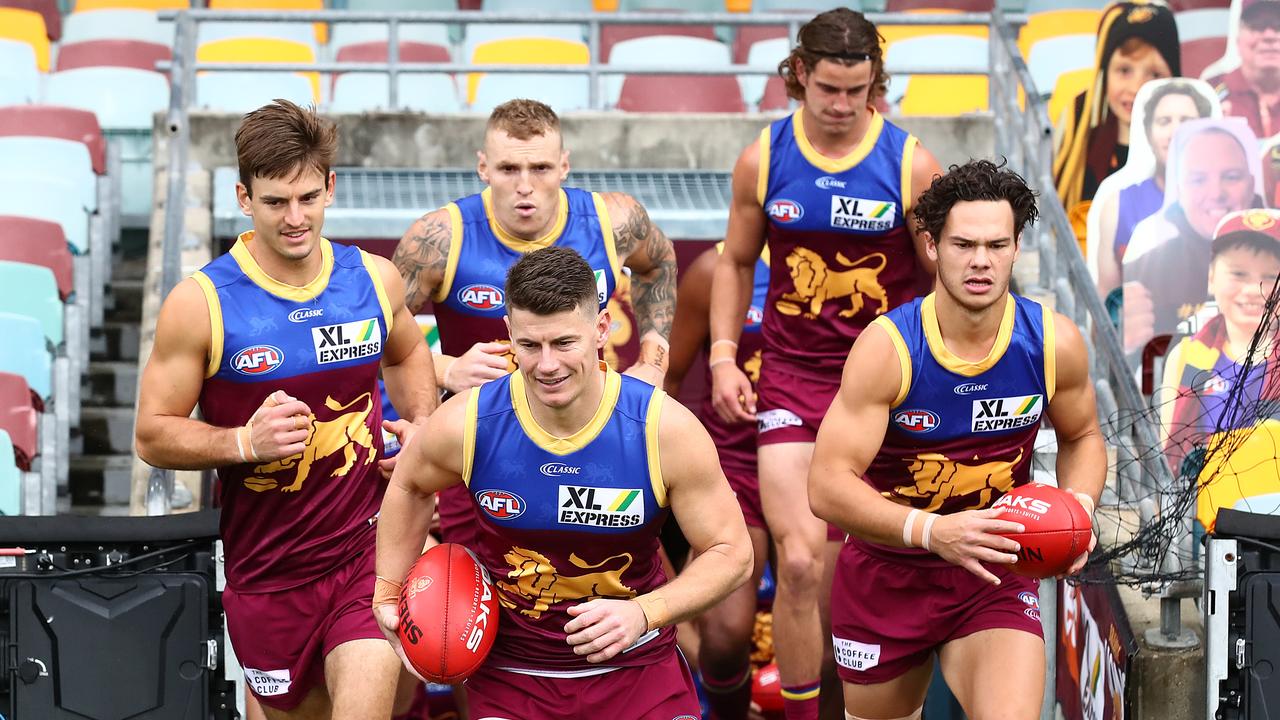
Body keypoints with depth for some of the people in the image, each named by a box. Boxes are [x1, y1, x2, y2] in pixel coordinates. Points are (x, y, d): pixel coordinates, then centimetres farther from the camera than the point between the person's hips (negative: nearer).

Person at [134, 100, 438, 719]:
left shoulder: (375, 279, 0)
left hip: (369, 545, 1)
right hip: (267, 569, -1)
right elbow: (153, 437, -7)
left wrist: (422, 430, 4)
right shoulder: (201, 304, -12)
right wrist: (246, 441, -23)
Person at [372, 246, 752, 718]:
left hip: (635, 669, 0)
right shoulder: (467, 423, -13)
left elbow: (731, 553, -8)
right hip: (509, 674, 0)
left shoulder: (666, 429, -17)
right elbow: (409, 486, 11)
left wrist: (644, 613, -22)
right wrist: (388, 593, 8)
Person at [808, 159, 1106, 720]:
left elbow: (1082, 437, 10)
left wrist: (1079, 507, -12)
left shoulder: (1054, 343, -11)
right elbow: (828, 485, -25)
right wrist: (932, 531, -40)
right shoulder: (887, 347, -21)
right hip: (887, 573, -1)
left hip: (995, 573, 1)